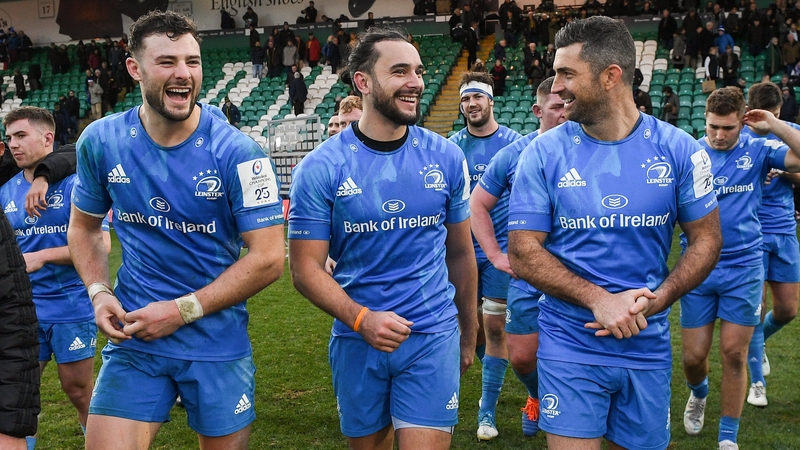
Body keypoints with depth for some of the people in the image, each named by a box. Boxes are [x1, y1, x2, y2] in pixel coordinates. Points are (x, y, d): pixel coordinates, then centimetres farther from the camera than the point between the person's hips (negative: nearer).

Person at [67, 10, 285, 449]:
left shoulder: (236, 153, -14)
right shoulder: (100, 141, -3)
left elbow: (268, 258, -14)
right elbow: (83, 226, 13)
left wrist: (182, 311, -16)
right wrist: (99, 292, -4)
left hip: (218, 343, -1)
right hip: (133, 338, 2)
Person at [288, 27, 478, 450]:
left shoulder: (446, 157, -1)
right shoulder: (320, 168, -9)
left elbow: (460, 252, 9)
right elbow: (306, 268, -8)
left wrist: (469, 332, 15)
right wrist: (361, 319, -23)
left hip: (433, 338, 0)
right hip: (357, 339, 0)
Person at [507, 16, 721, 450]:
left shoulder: (678, 149, -4)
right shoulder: (542, 154, -7)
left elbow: (706, 238, 3)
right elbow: (522, 253, -8)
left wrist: (655, 301, -13)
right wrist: (599, 300, -20)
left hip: (649, 345, 2)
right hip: (570, 346, -2)